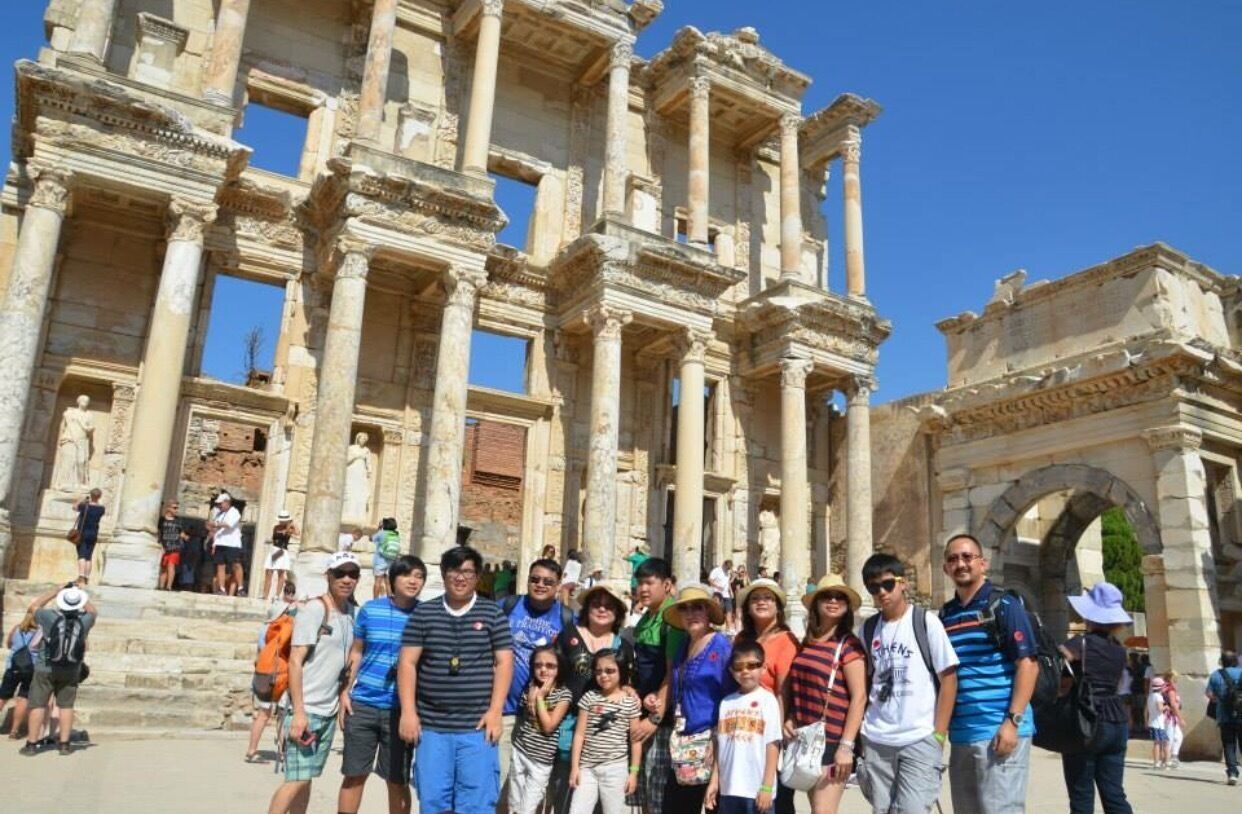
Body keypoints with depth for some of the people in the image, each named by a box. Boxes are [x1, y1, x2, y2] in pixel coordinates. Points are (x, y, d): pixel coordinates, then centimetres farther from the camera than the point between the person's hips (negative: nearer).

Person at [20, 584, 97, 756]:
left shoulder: (50, 617, -13)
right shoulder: (84, 620, -9)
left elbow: (33, 606, 7)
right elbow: (93, 612, 16)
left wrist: (55, 591, 9)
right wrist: (81, 595, 14)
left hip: (45, 669, -1)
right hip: (71, 671, 1)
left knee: (38, 705, 6)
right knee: (66, 706, 8)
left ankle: (31, 744, 8)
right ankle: (64, 744, 9)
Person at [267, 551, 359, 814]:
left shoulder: (350, 611, 9)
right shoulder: (314, 609, -11)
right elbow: (295, 661, -15)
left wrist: (343, 695, 8)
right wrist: (299, 713, -19)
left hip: (329, 712, 7)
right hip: (305, 710, -6)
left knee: (307, 778, 11)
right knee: (297, 779, -7)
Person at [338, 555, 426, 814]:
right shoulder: (370, 609, 1)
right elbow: (356, 652, 11)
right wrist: (345, 690, 4)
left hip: (400, 708, -1)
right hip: (362, 703, 1)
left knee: (397, 781, 7)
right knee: (354, 775, 10)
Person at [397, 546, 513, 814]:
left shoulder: (492, 613, 4)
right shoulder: (423, 613, 6)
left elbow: (504, 663, 2)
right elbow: (407, 663, 4)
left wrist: (495, 711, -6)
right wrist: (408, 712, -4)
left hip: (477, 727, -1)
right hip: (431, 726, 2)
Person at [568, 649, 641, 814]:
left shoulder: (630, 702, -1)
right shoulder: (589, 697, 2)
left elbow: (635, 740, 3)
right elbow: (579, 734, 3)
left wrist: (634, 771, 2)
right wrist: (574, 766, 0)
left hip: (615, 767, -1)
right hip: (587, 766, 1)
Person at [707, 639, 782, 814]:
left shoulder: (767, 700, -5)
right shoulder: (726, 702, 9)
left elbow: (773, 745, -8)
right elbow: (719, 745, 10)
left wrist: (767, 786, -11)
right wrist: (714, 781, 7)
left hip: (757, 790, -5)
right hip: (728, 788, 5)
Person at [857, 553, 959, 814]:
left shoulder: (926, 621, -4)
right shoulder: (868, 629, 7)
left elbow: (948, 678, -5)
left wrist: (939, 734, -8)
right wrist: (861, 730, 7)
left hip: (919, 739, -4)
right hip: (876, 740, 4)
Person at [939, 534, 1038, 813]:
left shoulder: (1004, 605, -4)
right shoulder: (945, 615, 12)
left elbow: (1028, 665, -10)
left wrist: (1012, 721, -17)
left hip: (999, 730, -6)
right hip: (960, 734, 6)